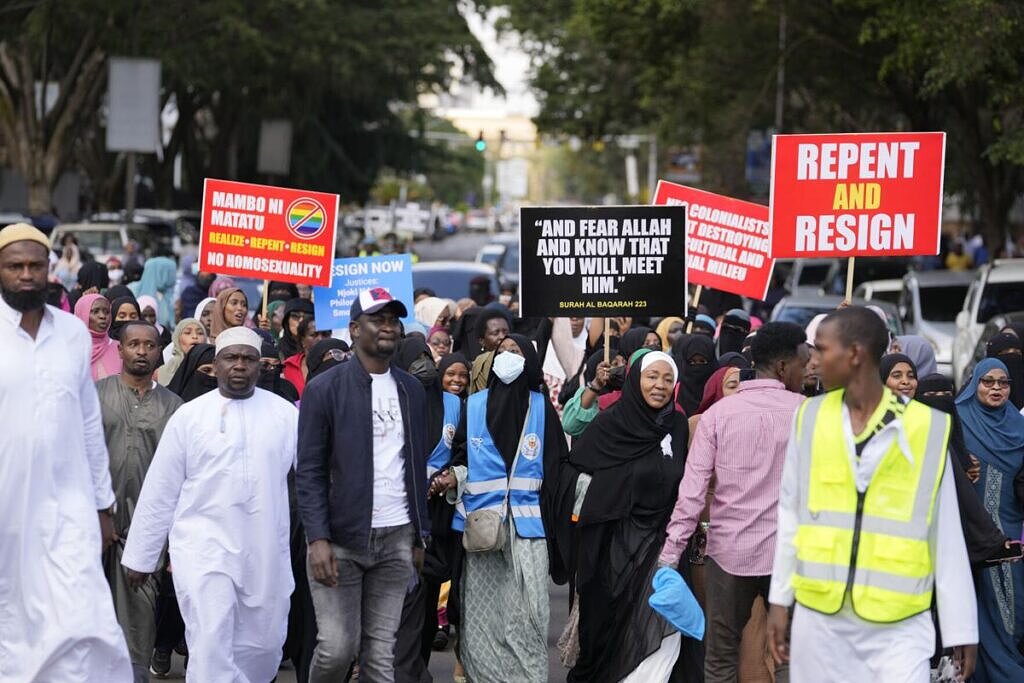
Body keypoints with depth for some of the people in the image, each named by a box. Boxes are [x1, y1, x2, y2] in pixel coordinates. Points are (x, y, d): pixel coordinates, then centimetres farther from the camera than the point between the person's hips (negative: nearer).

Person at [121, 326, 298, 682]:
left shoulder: (285, 413, 5)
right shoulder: (189, 415, 2)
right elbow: (160, 491, 5)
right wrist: (140, 556, 6)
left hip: (267, 553, 2)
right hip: (204, 547, -2)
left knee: (264, 646, 10)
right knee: (211, 646, -11)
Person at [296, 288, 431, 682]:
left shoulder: (411, 390, 12)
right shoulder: (325, 389, -3)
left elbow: (418, 467, 15)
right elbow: (309, 471, -6)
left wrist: (421, 536, 10)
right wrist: (318, 539, -15)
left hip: (396, 539, 4)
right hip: (340, 538, -4)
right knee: (337, 647, -5)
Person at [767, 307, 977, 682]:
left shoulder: (928, 428, -2)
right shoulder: (809, 418, 4)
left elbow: (946, 535, 1)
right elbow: (790, 515, 11)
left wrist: (961, 628, 1)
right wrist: (779, 599, 9)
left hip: (898, 625, -2)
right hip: (819, 615, 2)